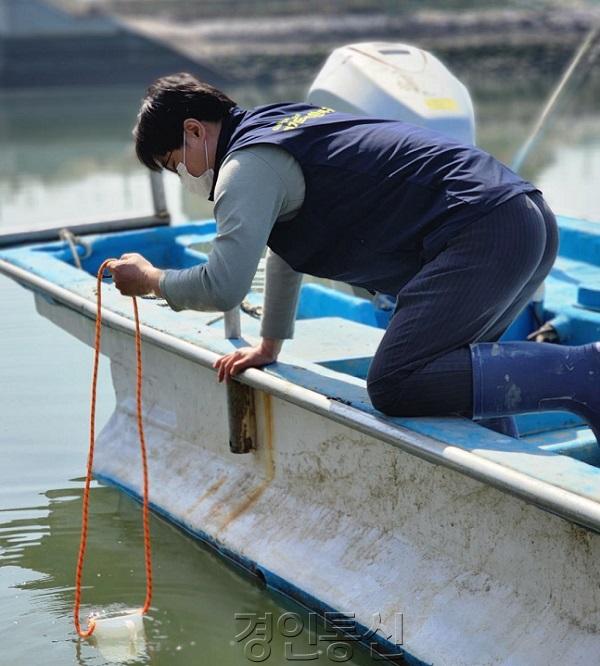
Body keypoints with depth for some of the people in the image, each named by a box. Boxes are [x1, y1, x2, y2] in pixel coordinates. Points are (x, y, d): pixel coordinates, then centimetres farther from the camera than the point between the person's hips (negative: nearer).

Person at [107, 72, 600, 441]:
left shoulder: (249, 164, -5)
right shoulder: (274, 127, 26)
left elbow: (223, 289, -10)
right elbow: (286, 246, 37)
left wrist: (152, 280, 11)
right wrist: (270, 345, 44)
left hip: (481, 235, -10)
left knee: (394, 388, -16)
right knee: (446, 367, 25)